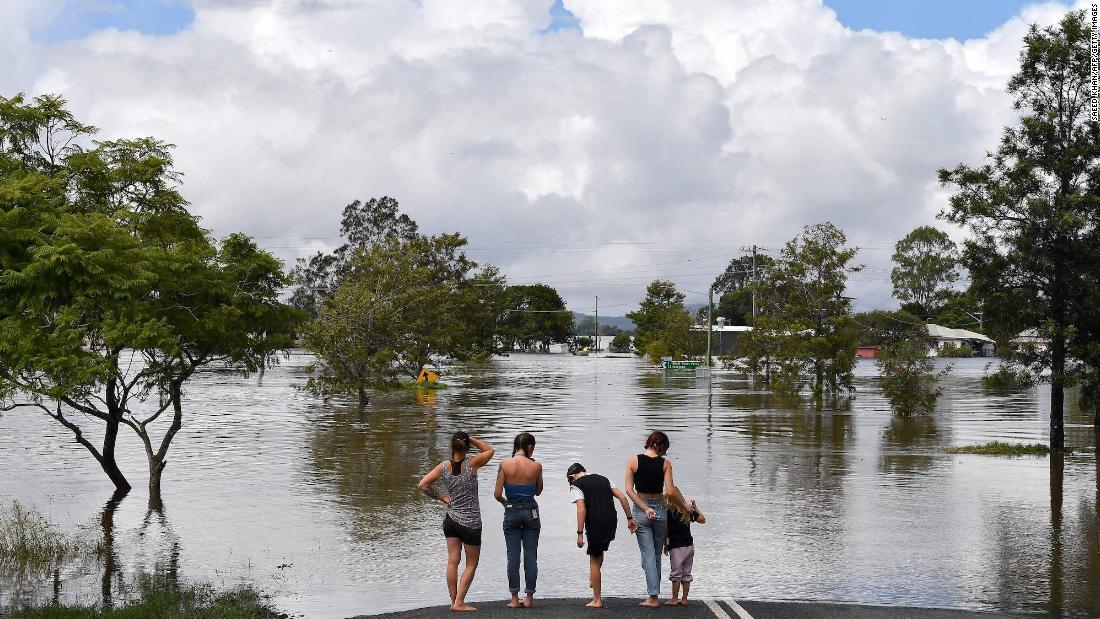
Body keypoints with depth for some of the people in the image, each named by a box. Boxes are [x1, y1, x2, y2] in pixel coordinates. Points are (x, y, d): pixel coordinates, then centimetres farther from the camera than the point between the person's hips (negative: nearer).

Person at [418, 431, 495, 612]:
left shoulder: (444, 466, -4)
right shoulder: (472, 464, -13)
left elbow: (422, 485, -6)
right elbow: (489, 450, 5)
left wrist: (441, 497, 2)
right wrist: (471, 440, -2)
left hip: (451, 519, 4)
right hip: (470, 522, -4)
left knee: (452, 561, 10)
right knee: (471, 564, 8)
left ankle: (454, 601, 14)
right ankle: (459, 602, 3)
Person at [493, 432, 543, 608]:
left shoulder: (505, 464, -7)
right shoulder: (536, 466, -6)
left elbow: (497, 493, -7)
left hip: (512, 511, 0)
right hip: (531, 511, 0)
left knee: (513, 556, 5)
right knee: (531, 556, 6)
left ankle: (514, 598, 7)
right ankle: (529, 597, 9)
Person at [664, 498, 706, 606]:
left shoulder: (669, 513, -10)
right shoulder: (689, 511, 6)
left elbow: (666, 531, -9)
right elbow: (702, 519, 15)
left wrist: (665, 545, 2)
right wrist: (695, 507, 22)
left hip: (677, 548, -6)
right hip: (690, 546, 6)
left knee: (676, 574, 0)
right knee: (687, 573, 10)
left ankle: (674, 599, 3)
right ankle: (684, 599, 13)